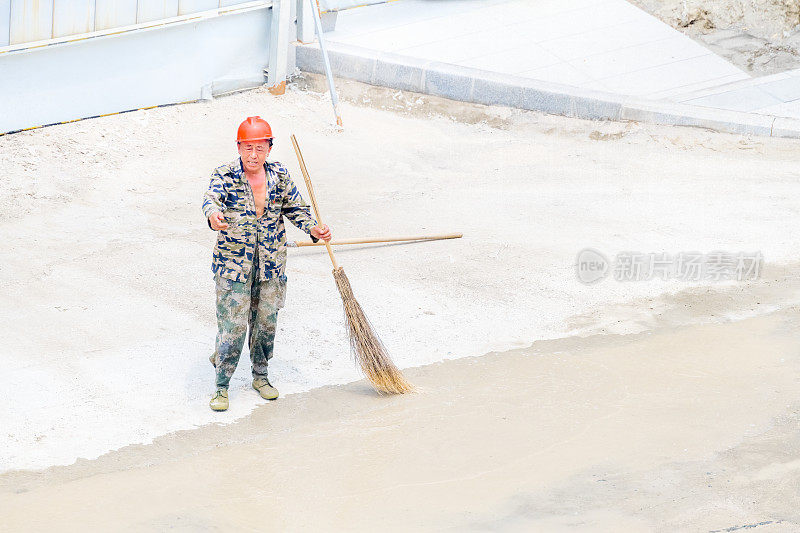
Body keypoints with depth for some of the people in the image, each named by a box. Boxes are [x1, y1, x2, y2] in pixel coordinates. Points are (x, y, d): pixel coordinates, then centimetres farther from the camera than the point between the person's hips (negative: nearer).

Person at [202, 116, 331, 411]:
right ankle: (222, 385, 6)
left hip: (271, 264, 4)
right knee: (232, 324, -6)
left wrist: (313, 228, -8)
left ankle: (260, 375, 32)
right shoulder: (225, 176, -10)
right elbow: (211, 198, -28)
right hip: (233, 262, -4)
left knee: (266, 321, 13)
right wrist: (213, 215, -51)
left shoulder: (279, 176, 2)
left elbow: (295, 207, 10)